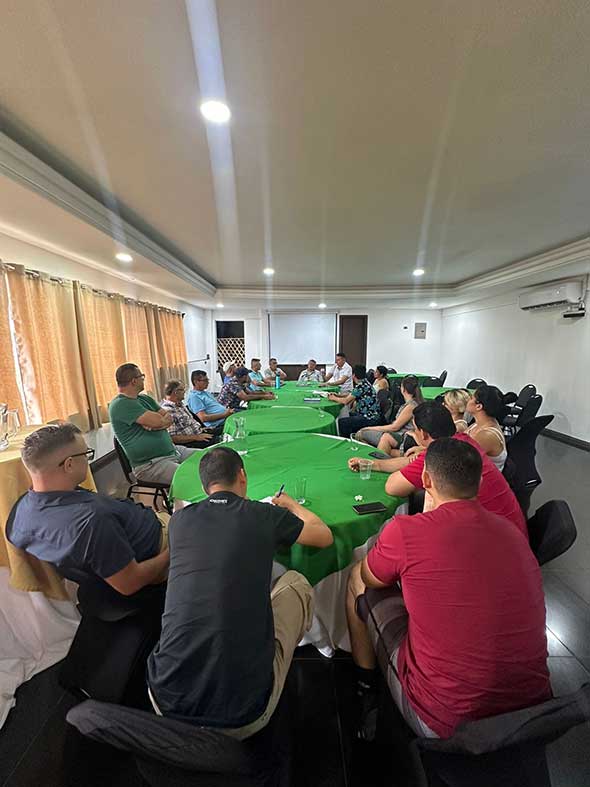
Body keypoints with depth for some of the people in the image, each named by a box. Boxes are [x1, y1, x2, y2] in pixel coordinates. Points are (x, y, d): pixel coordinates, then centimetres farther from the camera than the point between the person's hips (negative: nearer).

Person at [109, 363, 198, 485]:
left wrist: (156, 425, -13)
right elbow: (157, 420, -23)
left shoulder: (145, 398, 14)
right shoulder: (120, 405, -14)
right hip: (149, 464, -9)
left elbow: (169, 418, 8)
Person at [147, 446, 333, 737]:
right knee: (296, 583, 15)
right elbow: (325, 535, 11)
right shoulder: (265, 514, -8)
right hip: (245, 717, -3)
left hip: (168, 704, 4)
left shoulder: (179, 520, 0)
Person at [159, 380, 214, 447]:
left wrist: (200, 428, 11)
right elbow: (172, 438, -23)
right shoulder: (167, 410, -19)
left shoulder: (180, 403, 10)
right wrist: (196, 437, -22)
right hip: (189, 443, -10)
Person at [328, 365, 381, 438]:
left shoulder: (360, 385, -19)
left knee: (341, 422, -10)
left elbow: (345, 401, -15)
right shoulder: (364, 383, 10)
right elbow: (351, 395, 22)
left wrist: (334, 398, 1)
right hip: (369, 415, 10)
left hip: (370, 418, -10)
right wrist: (337, 395, 15)